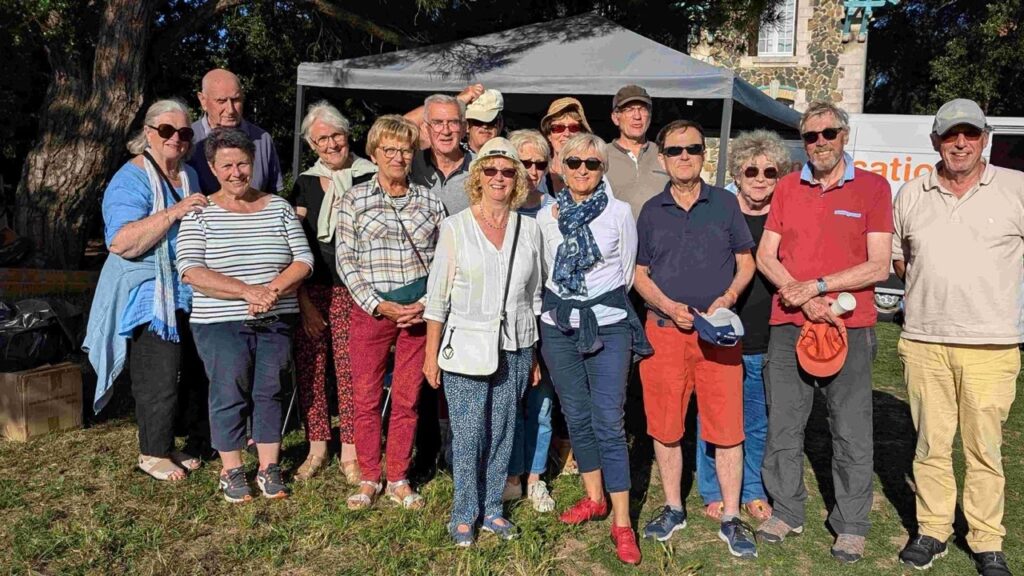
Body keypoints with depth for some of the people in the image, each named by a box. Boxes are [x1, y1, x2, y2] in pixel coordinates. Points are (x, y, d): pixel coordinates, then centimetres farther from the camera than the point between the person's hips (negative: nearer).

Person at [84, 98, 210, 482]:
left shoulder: (189, 176, 12)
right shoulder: (130, 180, -12)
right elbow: (122, 242, -27)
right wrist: (173, 213, -31)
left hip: (192, 295, 8)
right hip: (150, 298, -7)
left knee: (199, 371, 14)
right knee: (159, 379, -2)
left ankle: (196, 442, 31)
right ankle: (154, 454, 16)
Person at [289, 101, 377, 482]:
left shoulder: (370, 178, 3)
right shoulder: (305, 184, 10)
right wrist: (303, 300, -2)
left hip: (353, 290, -2)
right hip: (311, 290, 3)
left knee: (350, 369, -5)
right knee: (309, 367, 3)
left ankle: (349, 453, 8)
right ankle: (316, 447, 18)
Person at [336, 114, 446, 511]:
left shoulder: (429, 201, 8)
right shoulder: (354, 199, 3)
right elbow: (345, 260, -2)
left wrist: (428, 303, -6)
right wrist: (378, 305, -10)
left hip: (419, 310, 1)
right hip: (371, 310, -1)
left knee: (407, 399, 7)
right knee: (366, 399, 4)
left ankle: (399, 479, 20)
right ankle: (369, 479, 20)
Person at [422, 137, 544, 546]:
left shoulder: (529, 228, 6)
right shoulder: (455, 226, -2)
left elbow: (534, 295, 11)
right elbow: (437, 295, -2)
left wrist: (534, 355, 11)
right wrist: (431, 354, -4)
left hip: (514, 348, 3)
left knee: (503, 431, 8)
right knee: (468, 432, 0)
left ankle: (491, 508, 24)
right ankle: (464, 513, 17)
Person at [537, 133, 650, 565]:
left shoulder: (619, 213, -1)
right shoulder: (546, 216, 5)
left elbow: (627, 272, 6)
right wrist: (562, 305, 12)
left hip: (608, 326, -3)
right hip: (558, 325, 3)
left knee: (608, 423, -7)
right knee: (576, 416, 12)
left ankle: (622, 521, 1)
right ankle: (594, 497, 29)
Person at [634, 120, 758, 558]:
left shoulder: (725, 204, 4)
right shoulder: (651, 211, 7)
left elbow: (746, 262, 8)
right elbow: (640, 273, 10)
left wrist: (729, 298, -10)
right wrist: (669, 306, -8)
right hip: (665, 331, 1)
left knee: (727, 428, 1)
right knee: (665, 427, 8)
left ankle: (731, 519, 15)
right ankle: (673, 508, 26)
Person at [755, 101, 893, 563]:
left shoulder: (873, 187, 0)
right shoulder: (787, 188, 9)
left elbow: (879, 267, -6)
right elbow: (765, 256, 5)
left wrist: (816, 286, -13)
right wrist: (802, 297, -10)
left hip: (850, 327, -3)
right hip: (788, 326, 3)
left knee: (852, 433, 3)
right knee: (783, 426, 10)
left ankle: (851, 526, 19)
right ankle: (786, 512, 25)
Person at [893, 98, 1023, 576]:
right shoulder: (911, 195, 9)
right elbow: (895, 255, 21)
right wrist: (927, 287, 8)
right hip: (924, 341, 2)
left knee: (985, 447, 4)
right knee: (931, 443, 9)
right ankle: (932, 529, 22)